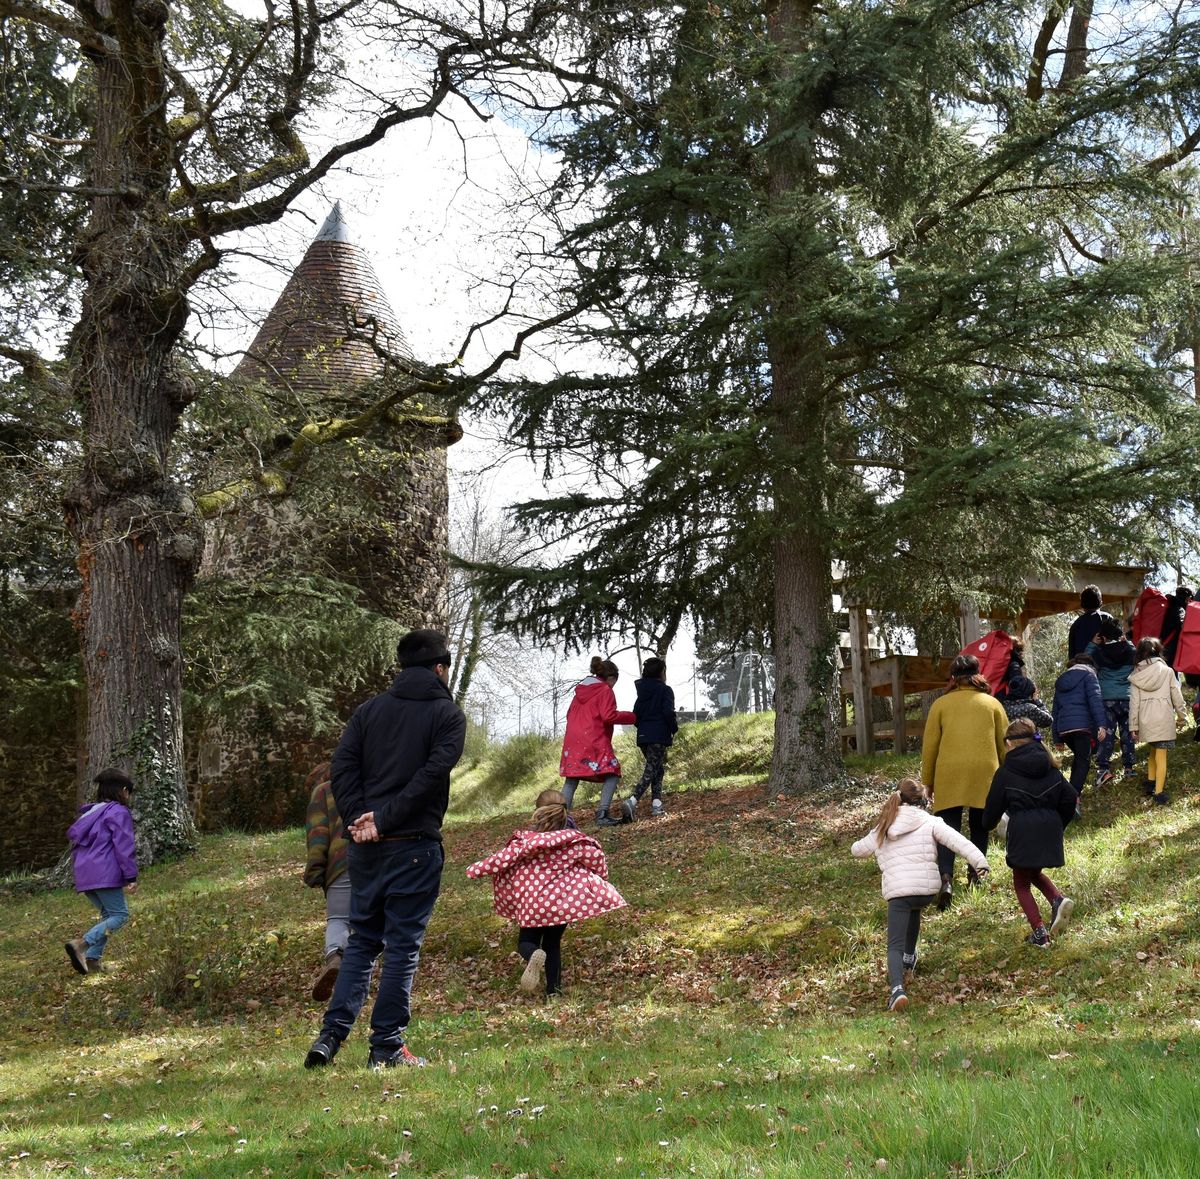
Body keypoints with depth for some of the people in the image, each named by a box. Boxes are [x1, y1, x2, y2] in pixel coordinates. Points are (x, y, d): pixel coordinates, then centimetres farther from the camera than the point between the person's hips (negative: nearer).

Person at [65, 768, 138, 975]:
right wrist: (131, 876, -12)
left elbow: (73, 836, 26)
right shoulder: (119, 813, -4)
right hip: (105, 874, -9)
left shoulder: (90, 813, 23)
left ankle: (92, 959, 2)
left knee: (108, 914, 16)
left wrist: (77, 870, 31)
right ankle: (81, 944, -23)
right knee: (119, 915, -5)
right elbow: (124, 847, -11)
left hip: (84, 875, 9)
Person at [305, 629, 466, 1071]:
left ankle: (331, 1034, 8)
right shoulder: (448, 714, -1)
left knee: (361, 941, 15)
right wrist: (385, 819, -14)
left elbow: (342, 767, 1)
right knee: (403, 946, 2)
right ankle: (386, 1046, 5)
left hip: (365, 846, 5)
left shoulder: (369, 710, 12)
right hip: (414, 847, -4)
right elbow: (431, 775, -15)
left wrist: (358, 819, -5)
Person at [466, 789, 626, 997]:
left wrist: (476, 869, 7)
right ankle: (553, 989, 13)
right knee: (553, 943, 20)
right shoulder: (574, 840, -3)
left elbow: (502, 859, -8)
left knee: (526, 941, 14)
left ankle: (533, 956, -22)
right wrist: (601, 878, 18)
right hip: (563, 901, 2)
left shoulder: (524, 840, -7)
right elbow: (594, 856, -3)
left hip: (532, 902, -2)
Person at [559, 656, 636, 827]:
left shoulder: (580, 691, 20)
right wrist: (632, 717, -1)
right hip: (595, 742, -7)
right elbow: (608, 716, -12)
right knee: (612, 774, -2)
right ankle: (603, 814, -14)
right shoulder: (606, 691, -2)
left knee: (571, 779, 9)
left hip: (572, 740, 7)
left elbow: (570, 714, 20)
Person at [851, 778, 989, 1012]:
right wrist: (979, 860, -15)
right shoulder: (929, 822, 7)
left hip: (896, 890, -1)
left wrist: (876, 847, 48)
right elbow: (956, 840, -8)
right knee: (914, 909, 37)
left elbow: (857, 850, 28)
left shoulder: (881, 831, 16)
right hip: (927, 887, 1)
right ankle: (909, 957, 47)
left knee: (895, 945, -3)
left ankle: (897, 988, -29)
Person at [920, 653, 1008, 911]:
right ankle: (974, 875, 25)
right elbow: (1004, 744, 14)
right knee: (979, 826, 19)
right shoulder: (992, 703, 9)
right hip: (985, 774, 1)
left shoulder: (941, 704, 5)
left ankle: (946, 878, -22)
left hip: (948, 776, -1)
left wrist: (927, 782, 13)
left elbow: (929, 746, 5)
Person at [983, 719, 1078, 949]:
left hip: (1022, 832, -5)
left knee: (1021, 883, 11)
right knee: (1035, 873, 26)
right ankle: (1058, 900, -1)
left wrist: (988, 824, 24)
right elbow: (1069, 798, 7)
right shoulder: (1051, 768, 7)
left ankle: (1039, 932, 0)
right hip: (1050, 831, 5)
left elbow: (993, 808, 2)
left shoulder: (1005, 773, -5)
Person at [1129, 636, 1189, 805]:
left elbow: (1134, 702, 1)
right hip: (1164, 718, -2)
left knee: (1153, 750, 24)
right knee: (1161, 756, 1)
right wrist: (1182, 715, 18)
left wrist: (1133, 726, 6)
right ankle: (1159, 793, -1)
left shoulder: (1136, 674, 3)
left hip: (1145, 719, 2)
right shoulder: (1167, 671, -1)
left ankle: (1150, 783, 26)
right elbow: (1177, 696, 4)